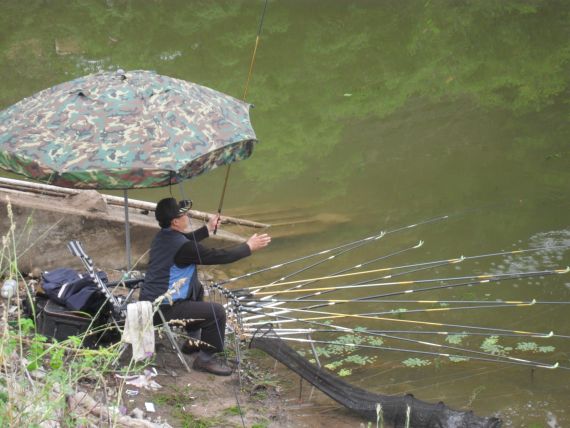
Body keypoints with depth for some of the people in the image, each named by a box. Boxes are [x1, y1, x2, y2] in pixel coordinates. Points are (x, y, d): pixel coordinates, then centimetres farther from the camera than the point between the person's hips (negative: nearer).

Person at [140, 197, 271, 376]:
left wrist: (208, 228, 33)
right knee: (217, 312, -12)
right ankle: (206, 358, 3)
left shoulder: (162, 237, 4)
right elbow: (220, 256, -17)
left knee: (197, 289, 31)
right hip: (163, 309, -10)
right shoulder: (183, 247, -24)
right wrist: (249, 246, -5)